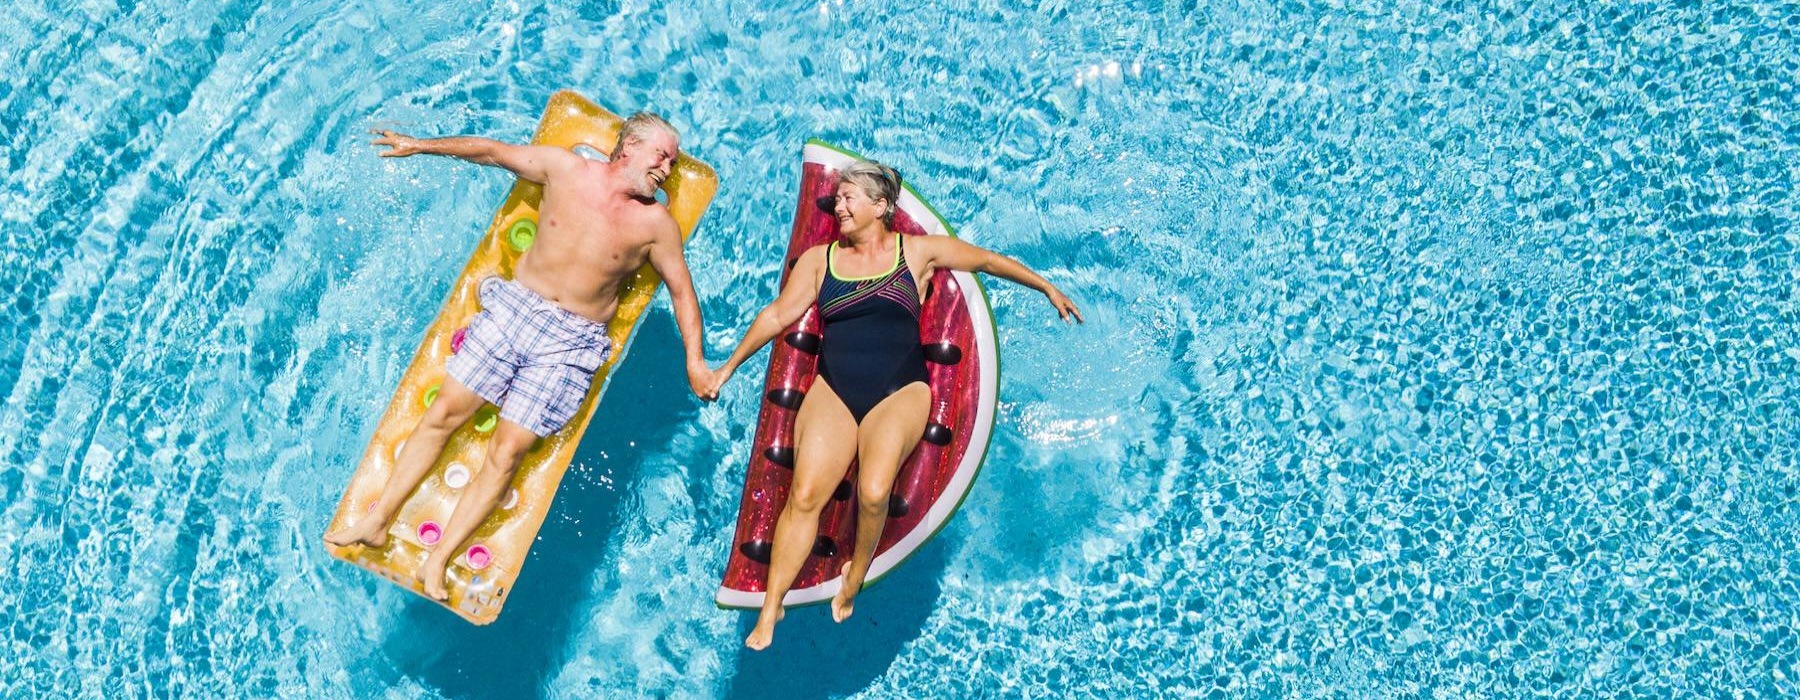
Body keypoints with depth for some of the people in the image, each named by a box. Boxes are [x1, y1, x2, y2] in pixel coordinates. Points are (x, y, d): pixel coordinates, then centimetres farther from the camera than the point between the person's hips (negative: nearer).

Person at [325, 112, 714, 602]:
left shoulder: (656, 222, 0)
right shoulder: (565, 168, 3)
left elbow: (682, 291, 6)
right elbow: (491, 151, 13)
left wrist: (694, 359, -2)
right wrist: (420, 145, 13)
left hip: (571, 342, -2)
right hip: (514, 306, 2)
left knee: (507, 453, -10)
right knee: (443, 413, -5)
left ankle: (438, 561, -6)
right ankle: (379, 520, 5)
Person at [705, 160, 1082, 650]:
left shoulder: (917, 252, 8)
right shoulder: (818, 260, 13)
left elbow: (987, 260, 16)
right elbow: (778, 315, 16)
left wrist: (1047, 288, 19)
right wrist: (730, 366, 17)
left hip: (899, 393, -2)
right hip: (833, 392, 2)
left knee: (873, 493, -27)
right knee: (804, 495, -18)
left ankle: (856, 574, 1)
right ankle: (770, 609, -9)